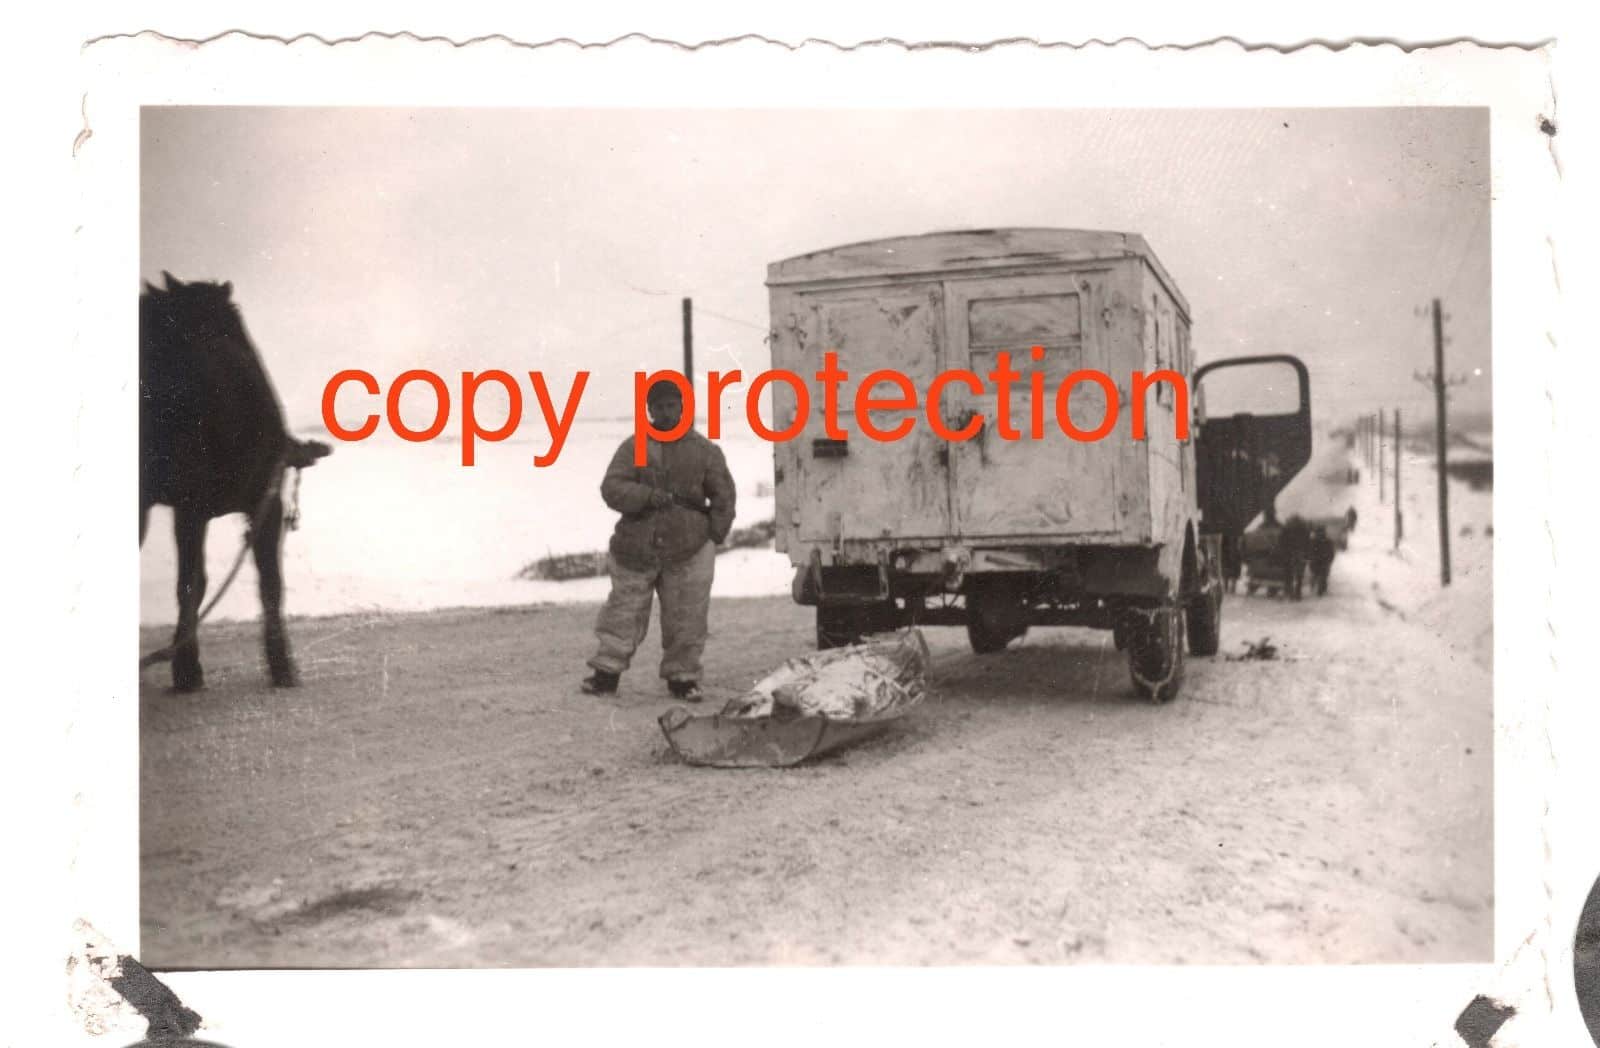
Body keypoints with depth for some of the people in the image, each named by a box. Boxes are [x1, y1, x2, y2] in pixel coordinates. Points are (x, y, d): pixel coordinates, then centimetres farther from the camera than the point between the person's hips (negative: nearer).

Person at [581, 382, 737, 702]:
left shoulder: (705, 450, 5)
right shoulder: (633, 447, 4)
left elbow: (723, 498, 9)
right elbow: (611, 488, -5)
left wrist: (713, 535, 1)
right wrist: (647, 496, -20)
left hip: (689, 550, 0)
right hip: (635, 547, 0)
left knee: (686, 617, 3)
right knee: (624, 611, 4)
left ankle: (681, 675, 16)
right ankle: (607, 670, 14)